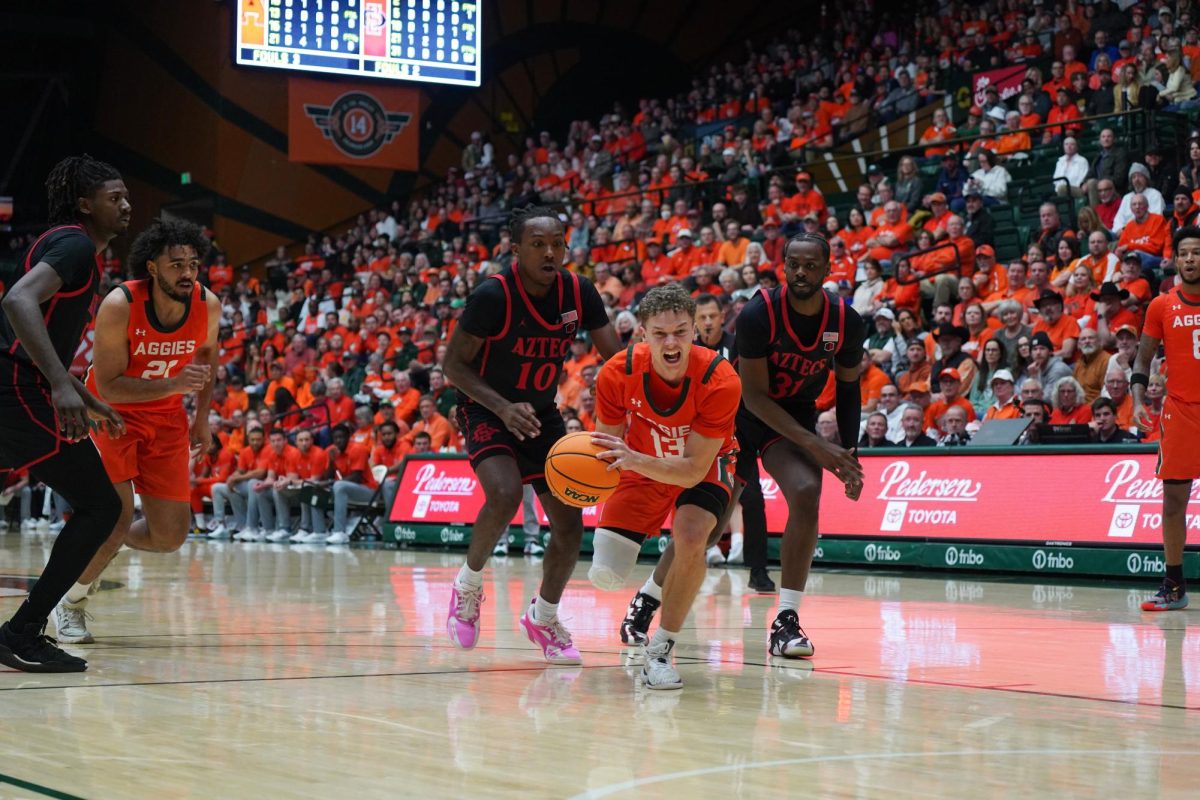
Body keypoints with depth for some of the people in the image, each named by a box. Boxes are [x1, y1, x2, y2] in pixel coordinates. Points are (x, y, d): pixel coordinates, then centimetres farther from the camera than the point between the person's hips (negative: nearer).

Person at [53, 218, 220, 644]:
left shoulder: (207, 305, -15)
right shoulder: (119, 306, -28)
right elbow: (108, 387, -27)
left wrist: (202, 417, 6)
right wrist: (175, 385, -38)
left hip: (166, 418, 5)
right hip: (111, 412, -4)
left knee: (171, 538, 0)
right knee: (118, 517, -19)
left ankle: (96, 545, 31)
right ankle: (70, 604, 7)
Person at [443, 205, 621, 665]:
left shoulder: (579, 293, -9)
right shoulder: (493, 295, -22)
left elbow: (616, 359, -4)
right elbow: (454, 364, -17)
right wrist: (503, 407, -31)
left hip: (542, 415, 5)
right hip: (487, 412, -5)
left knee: (569, 525, 1)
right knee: (505, 496, -31)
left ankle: (543, 617, 24)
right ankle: (468, 585, -5)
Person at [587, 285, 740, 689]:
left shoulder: (720, 380, -33)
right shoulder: (617, 373, -26)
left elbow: (693, 470, -31)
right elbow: (608, 445, -13)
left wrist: (634, 459, -48)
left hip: (703, 469, -2)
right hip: (642, 468, 2)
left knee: (691, 536, -33)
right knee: (604, 577, -8)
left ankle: (661, 649, -13)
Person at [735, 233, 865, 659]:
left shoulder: (847, 322, -14)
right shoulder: (758, 314, -25)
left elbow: (848, 387, 4)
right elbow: (754, 396, -23)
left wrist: (849, 453, -5)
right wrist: (815, 446, -29)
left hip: (797, 414, 2)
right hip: (742, 412, -2)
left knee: (806, 494, -23)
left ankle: (786, 622, -19)